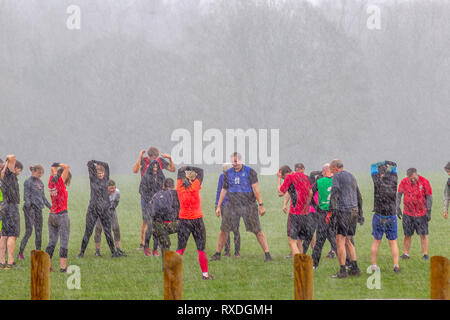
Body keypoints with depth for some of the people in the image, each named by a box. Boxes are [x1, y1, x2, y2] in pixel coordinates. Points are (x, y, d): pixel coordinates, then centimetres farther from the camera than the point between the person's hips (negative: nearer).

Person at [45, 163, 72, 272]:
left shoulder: (51, 182, 6)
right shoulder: (60, 183, -12)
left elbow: (53, 170, 24)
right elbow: (67, 167, -15)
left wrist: (55, 166, 9)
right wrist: (57, 165, -3)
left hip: (52, 215, 7)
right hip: (62, 215, -7)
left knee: (52, 242, 11)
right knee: (64, 242, -2)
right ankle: (63, 266, -5)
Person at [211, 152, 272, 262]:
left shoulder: (250, 172, -3)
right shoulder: (228, 173, 9)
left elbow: (255, 189, -6)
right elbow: (224, 190, 16)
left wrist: (261, 205, -11)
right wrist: (218, 206, 14)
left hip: (248, 205, -3)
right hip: (232, 205, 3)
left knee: (257, 230, -5)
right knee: (224, 230, 1)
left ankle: (267, 254, -3)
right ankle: (217, 254, 12)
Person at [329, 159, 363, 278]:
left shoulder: (337, 176, -3)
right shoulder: (351, 177, 21)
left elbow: (334, 193, -16)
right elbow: (359, 196, 26)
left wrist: (333, 210, -22)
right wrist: (360, 214, 30)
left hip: (343, 210, -8)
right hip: (354, 210, 8)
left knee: (340, 241, -8)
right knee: (347, 241, 16)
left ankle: (342, 271, -13)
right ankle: (354, 268, 11)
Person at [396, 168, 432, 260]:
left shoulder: (424, 182, -11)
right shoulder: (404, 182, -5)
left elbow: (429, 197, -6)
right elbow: (399, 195, 5)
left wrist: (428, 211, -10)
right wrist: (398, 208, -2)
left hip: (421, 213, -2)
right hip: (407, 213, 2)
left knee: (423, 234, -2)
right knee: (407, 234, 3)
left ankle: (425, 254, 3)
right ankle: (406, 253, 11)